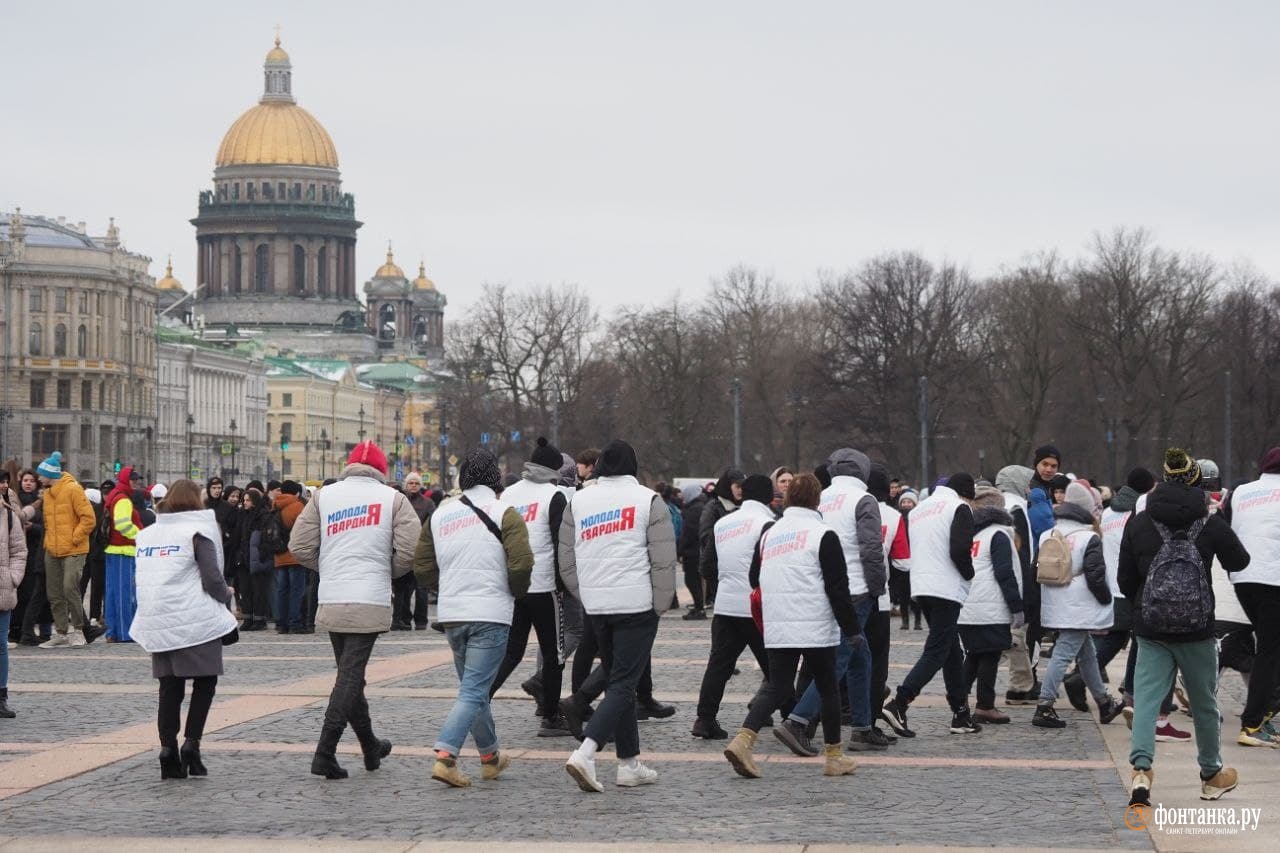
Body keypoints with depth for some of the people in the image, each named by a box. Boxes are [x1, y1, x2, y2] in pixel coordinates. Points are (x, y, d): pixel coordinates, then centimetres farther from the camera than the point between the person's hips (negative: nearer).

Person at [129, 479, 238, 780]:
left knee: (169, 686, 9)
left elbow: (144, 580, 16)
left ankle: (168, 749, 1)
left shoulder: (146, 534, 12)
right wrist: (227, 595, 9)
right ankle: (191, 744, -5)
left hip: (157, 624, 5)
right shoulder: (197, 532, -6)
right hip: (195, 621, -5)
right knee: (205, 681, 6)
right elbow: (212, 579, -11)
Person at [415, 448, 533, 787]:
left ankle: (490, 756, 31)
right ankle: (445, 756, -20)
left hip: (451, 614, 6)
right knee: (474, 691, -6)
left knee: (473, 685, 20)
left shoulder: (440, 514, 10)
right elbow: (521, 564, -14)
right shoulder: (504, 513, -5)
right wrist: (516, 592, 5)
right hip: (491, 614, -5)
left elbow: (422, 568, 10)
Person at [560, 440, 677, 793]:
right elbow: (664, 560, -6)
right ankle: (585, 752, -22)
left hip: (596, 606, 5)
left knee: (617, 681, 15)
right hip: (637, 604, -5)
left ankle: (630, 762, 17)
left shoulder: (577, 502, 11)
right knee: (624, 683, -6)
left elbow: (567, 564, 11)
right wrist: (660, 604, 1)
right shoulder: (648, 500, -2)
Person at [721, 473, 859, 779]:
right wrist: (852, 628, -4)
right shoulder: (823, 536, -7)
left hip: (776, 629, 5)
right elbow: (838, 588, -10)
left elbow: (754, 580, 19)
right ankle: (834, 758, 15)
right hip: (817, 628, -5)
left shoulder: (768, 535, 11)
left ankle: (743, 739, -15)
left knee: (777, 687, 6)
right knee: (827, 688, 9)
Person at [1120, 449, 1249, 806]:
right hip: (1198, 630, 0)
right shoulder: (1211, 524, -6)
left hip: (1150, 630, 0)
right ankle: (1211, 775, 31)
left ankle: (1141, 768, -23)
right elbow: (1240, 562, 10)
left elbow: (1125, 582, 3)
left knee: (1146, 699, -2)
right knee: (1204, 703, 16)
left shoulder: (1138, 524, -2)